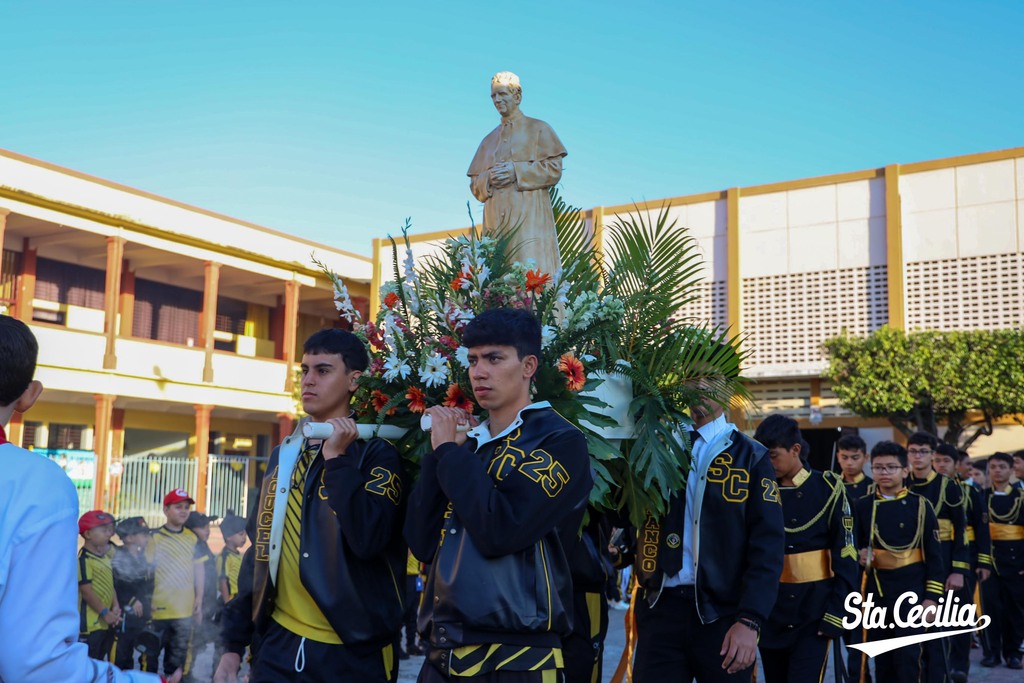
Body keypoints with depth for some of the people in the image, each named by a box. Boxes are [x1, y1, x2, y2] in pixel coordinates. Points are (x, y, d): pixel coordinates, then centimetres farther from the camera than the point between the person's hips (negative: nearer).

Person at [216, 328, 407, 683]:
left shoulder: (376, 453, -7)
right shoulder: (283, 456, 11)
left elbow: (368, 540, -23)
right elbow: (259, 551, 13)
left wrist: (337, 458, -19)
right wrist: (233, 642, 12)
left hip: (352, 651, -5)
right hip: (278, 643, 5)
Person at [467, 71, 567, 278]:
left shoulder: (538, 129, 9)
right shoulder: (489, 140, 22)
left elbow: (554, 169, -2)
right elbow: (475, 184, 19)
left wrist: (516, 172, -11)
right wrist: (489, 179, -4)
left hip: (528, 214, -4)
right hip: (496, 217, 4)